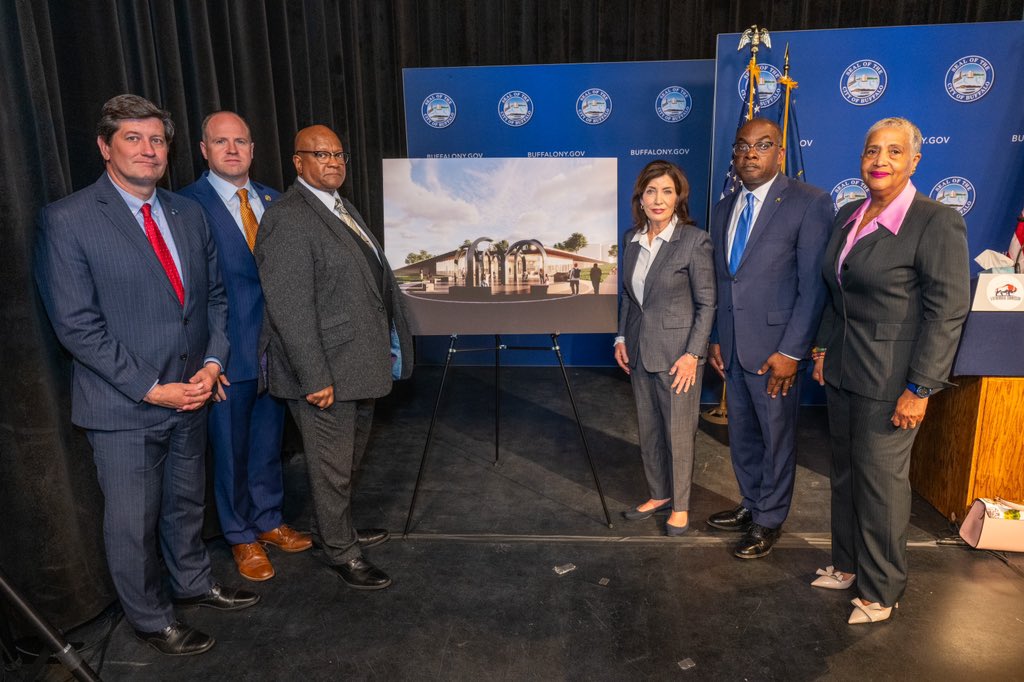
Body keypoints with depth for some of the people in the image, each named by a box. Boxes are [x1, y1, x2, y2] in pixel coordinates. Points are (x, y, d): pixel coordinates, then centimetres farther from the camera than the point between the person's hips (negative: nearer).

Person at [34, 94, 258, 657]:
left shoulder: (189, 213, 6)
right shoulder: (67, 220, -12)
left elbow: (215, 295, 9)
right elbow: (76, 325, -15)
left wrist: (212, 363, -5)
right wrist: (151, 389, -17)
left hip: (191, 395, 5)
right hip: (123, 407, -5)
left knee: (185, 504, 23)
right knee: (132, 522, 11)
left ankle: (192, 584, 45)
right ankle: (149, 619, 33)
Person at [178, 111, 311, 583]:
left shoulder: (272, 200, 7)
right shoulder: (187, 204, -9)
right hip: (227, 351, -4)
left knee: (268, 441, 19)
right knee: (230, 449, 11)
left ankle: (268, 521, 38)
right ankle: (241, 537, 31)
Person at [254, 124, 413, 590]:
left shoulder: (342, 208, 13)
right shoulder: (287, 220, -18)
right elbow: (290, 310, -22)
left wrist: (386, 348, 19)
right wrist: (315, 378, -23)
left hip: (359, 365, 10)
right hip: (326, 373, -9)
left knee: (348, 460, 23)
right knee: (332, 466, 7)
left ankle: (333, 530, 42)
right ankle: (340, 552, 26)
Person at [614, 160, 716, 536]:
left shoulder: (695, 240, -12)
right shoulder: (631, 239, 5)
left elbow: (706, 303, -10)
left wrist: (693, 354, -15)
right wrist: (621, 338, 6)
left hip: (677, 352, -5)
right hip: (639, 350, 6)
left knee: (678, 432, 6)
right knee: (648, 430, 16)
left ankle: (680, 505, 24)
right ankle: (658, 494, 34)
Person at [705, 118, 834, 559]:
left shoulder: (809, 203, -9)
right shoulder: (724, 208, 11)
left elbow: (813, 284, -13)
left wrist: (791, 351, -16)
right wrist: (714, 339, 10)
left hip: (775, 349, -6)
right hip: (732, 348, 6)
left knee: (776, 438, 9)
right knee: (741, 435, 18)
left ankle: (768, 522, 27)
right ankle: (751, 505, 38)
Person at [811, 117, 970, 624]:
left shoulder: (936, 222, -14)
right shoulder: (847, 216, 8)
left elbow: (948, 312, -16)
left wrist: (920, 389, -18)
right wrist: (824, 349, 13)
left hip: (889, 377, -7)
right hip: (841, 371, 7)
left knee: (881, 481, 4)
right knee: (845, 473, 17)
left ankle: (880, 591, 23)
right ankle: (847, 565, 36)